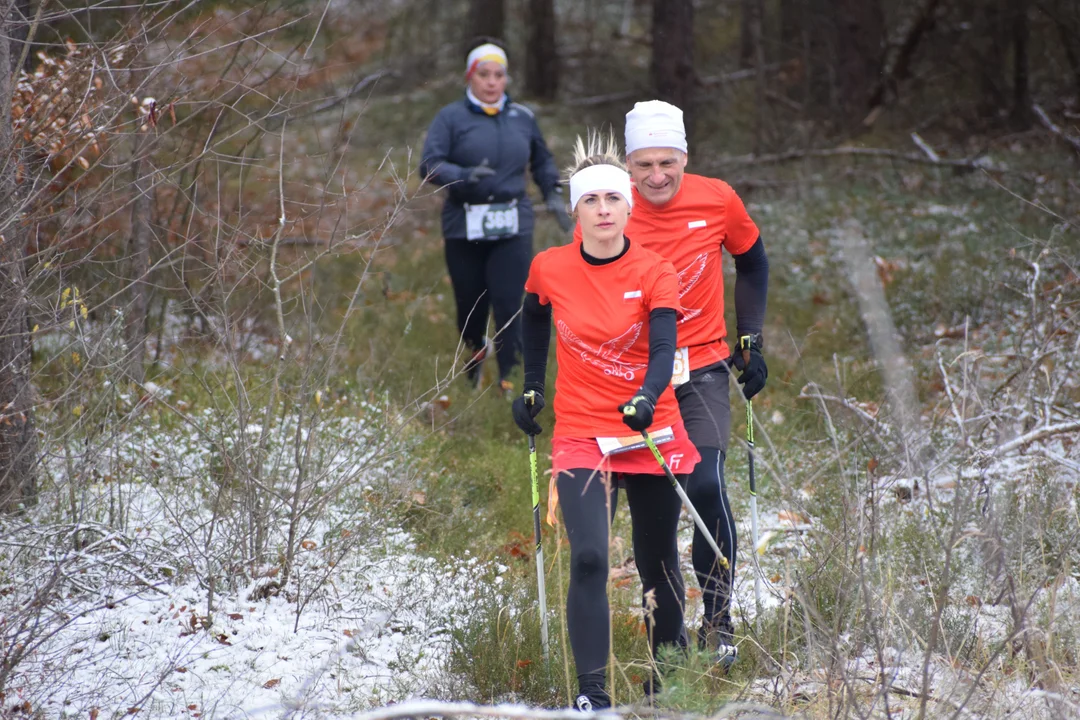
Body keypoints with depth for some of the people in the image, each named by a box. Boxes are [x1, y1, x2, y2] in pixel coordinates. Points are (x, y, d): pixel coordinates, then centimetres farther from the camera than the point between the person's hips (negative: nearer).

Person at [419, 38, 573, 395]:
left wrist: (552, 195, 14)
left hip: (512, 230, 1)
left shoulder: (522, 118, 10)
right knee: (471, 306, 7)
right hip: (464, 230, -1)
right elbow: (430, 165, -11)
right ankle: (475, 352, 40)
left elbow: (542, 160, 27)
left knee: (510, 305, -11)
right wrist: (465, 175, -28)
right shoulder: (451, 118, -1)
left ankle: (510, 380, -6)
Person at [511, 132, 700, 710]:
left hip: (651, 435, 0)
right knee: (588, 559, -18)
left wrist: (646, 398, -39)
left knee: (657, 565, 11)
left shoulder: (654, 273, -8)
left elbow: (663, 350, -20)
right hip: (581, 437, 0)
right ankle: (591, 694, -14)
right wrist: (531, 387, 19)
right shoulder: (549, 269, -3)